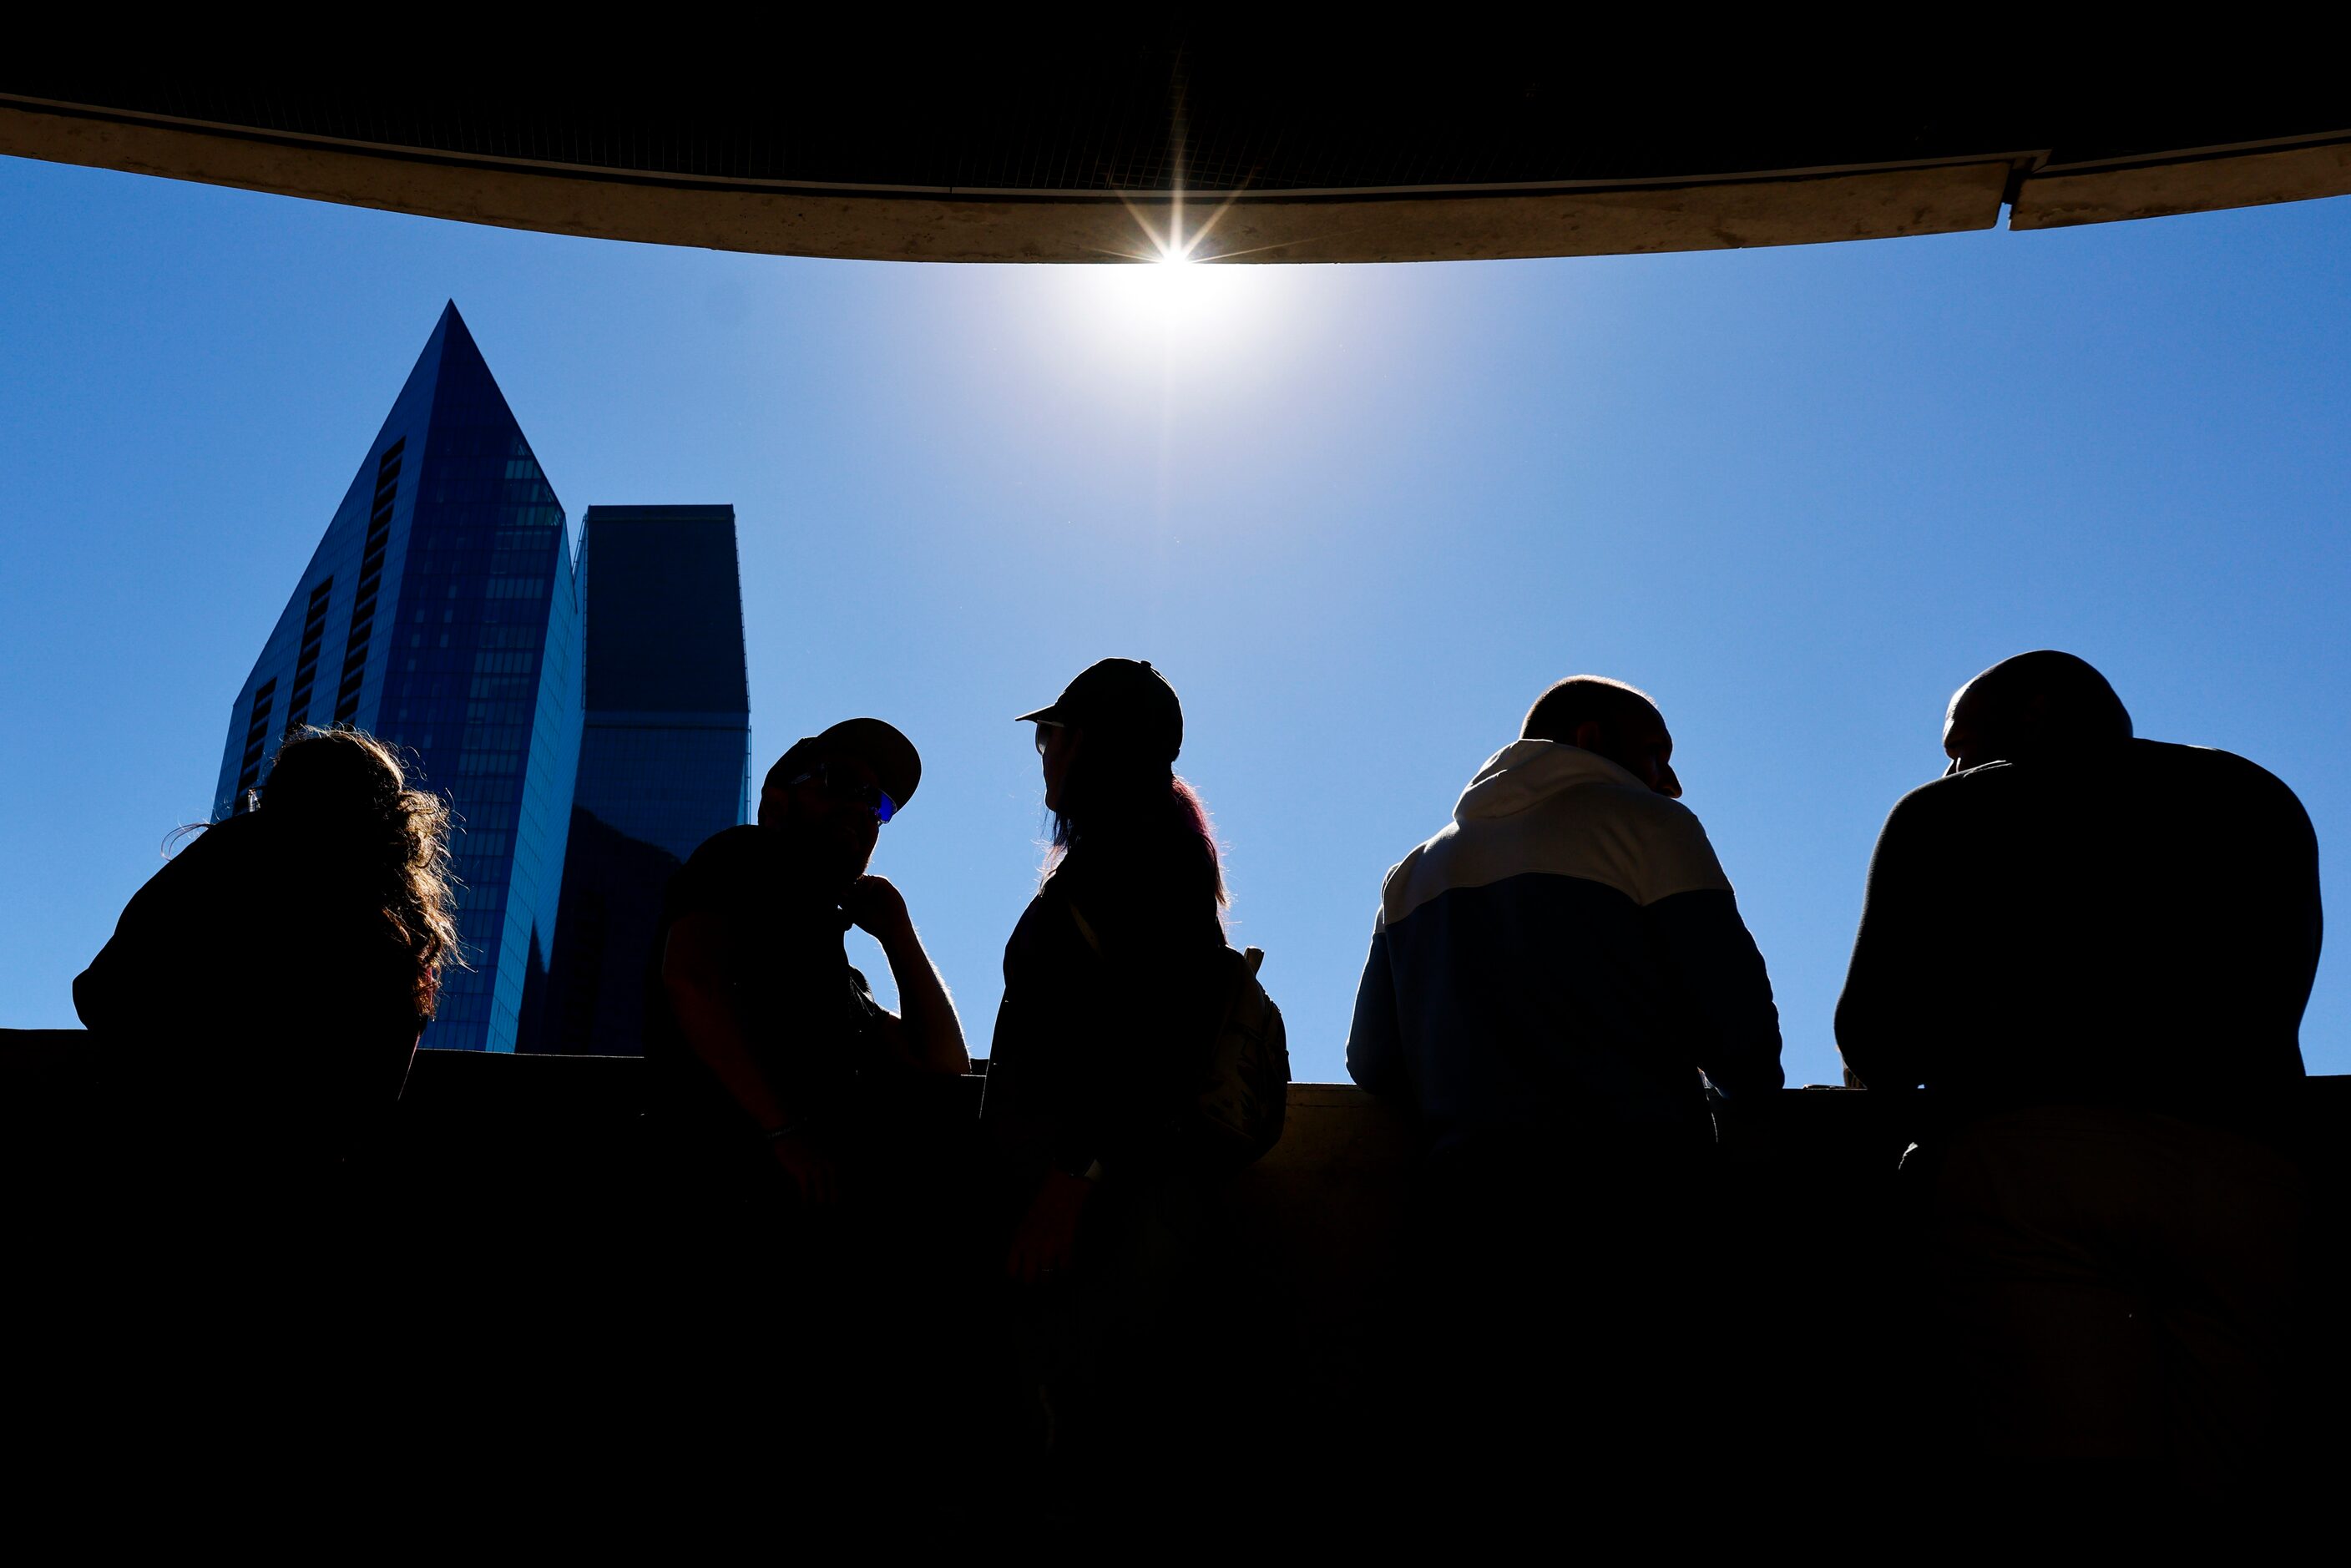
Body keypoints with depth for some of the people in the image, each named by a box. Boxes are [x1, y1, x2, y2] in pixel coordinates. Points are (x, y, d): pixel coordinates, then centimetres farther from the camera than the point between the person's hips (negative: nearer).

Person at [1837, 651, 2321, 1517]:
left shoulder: (1946, 813, 15)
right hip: (2243, 1166, 3)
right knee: (2208, 1479, 1)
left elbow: (1876, 1042, 10)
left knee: (2076, 1481, -13)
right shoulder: (2261, 800, 26)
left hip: (2029, 1154, -3)